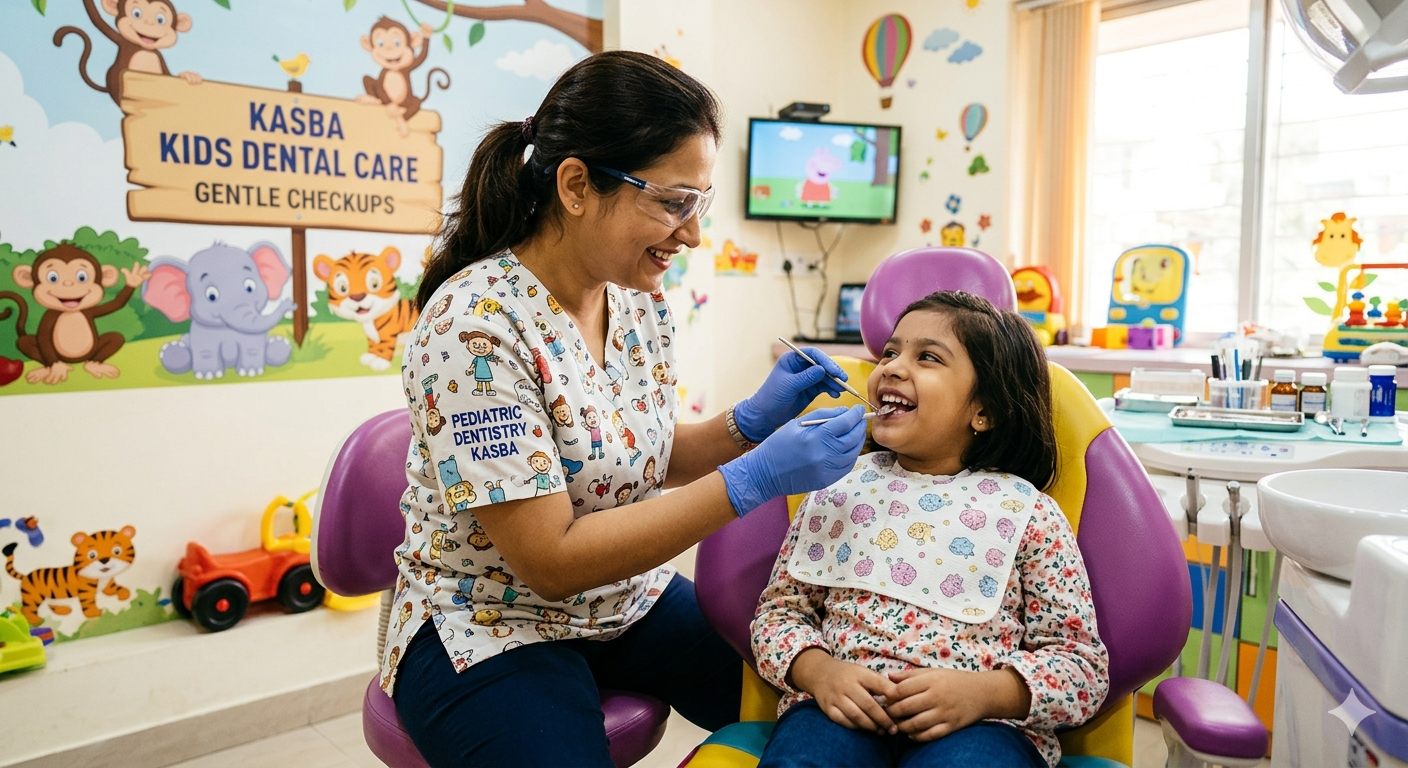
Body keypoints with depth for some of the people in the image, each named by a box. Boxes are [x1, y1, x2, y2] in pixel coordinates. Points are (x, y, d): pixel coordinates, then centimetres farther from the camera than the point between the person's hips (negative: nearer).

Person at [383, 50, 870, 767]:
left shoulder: (636, 299, -4)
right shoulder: (475, 327, -27)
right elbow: (552, 560, -27)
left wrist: (752, 420, -10)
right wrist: (751, 480, -29)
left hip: (628, 596, 7)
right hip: (492, 631, -6)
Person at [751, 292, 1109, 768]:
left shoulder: (1024, 510, 5)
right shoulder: (839, 485, 11)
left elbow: (1083, 662, 5)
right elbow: (780, 607, 13)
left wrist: (982, 692, -13)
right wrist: (818, 671, -8)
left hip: (980, 723, 0)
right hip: (840, 708, 0)